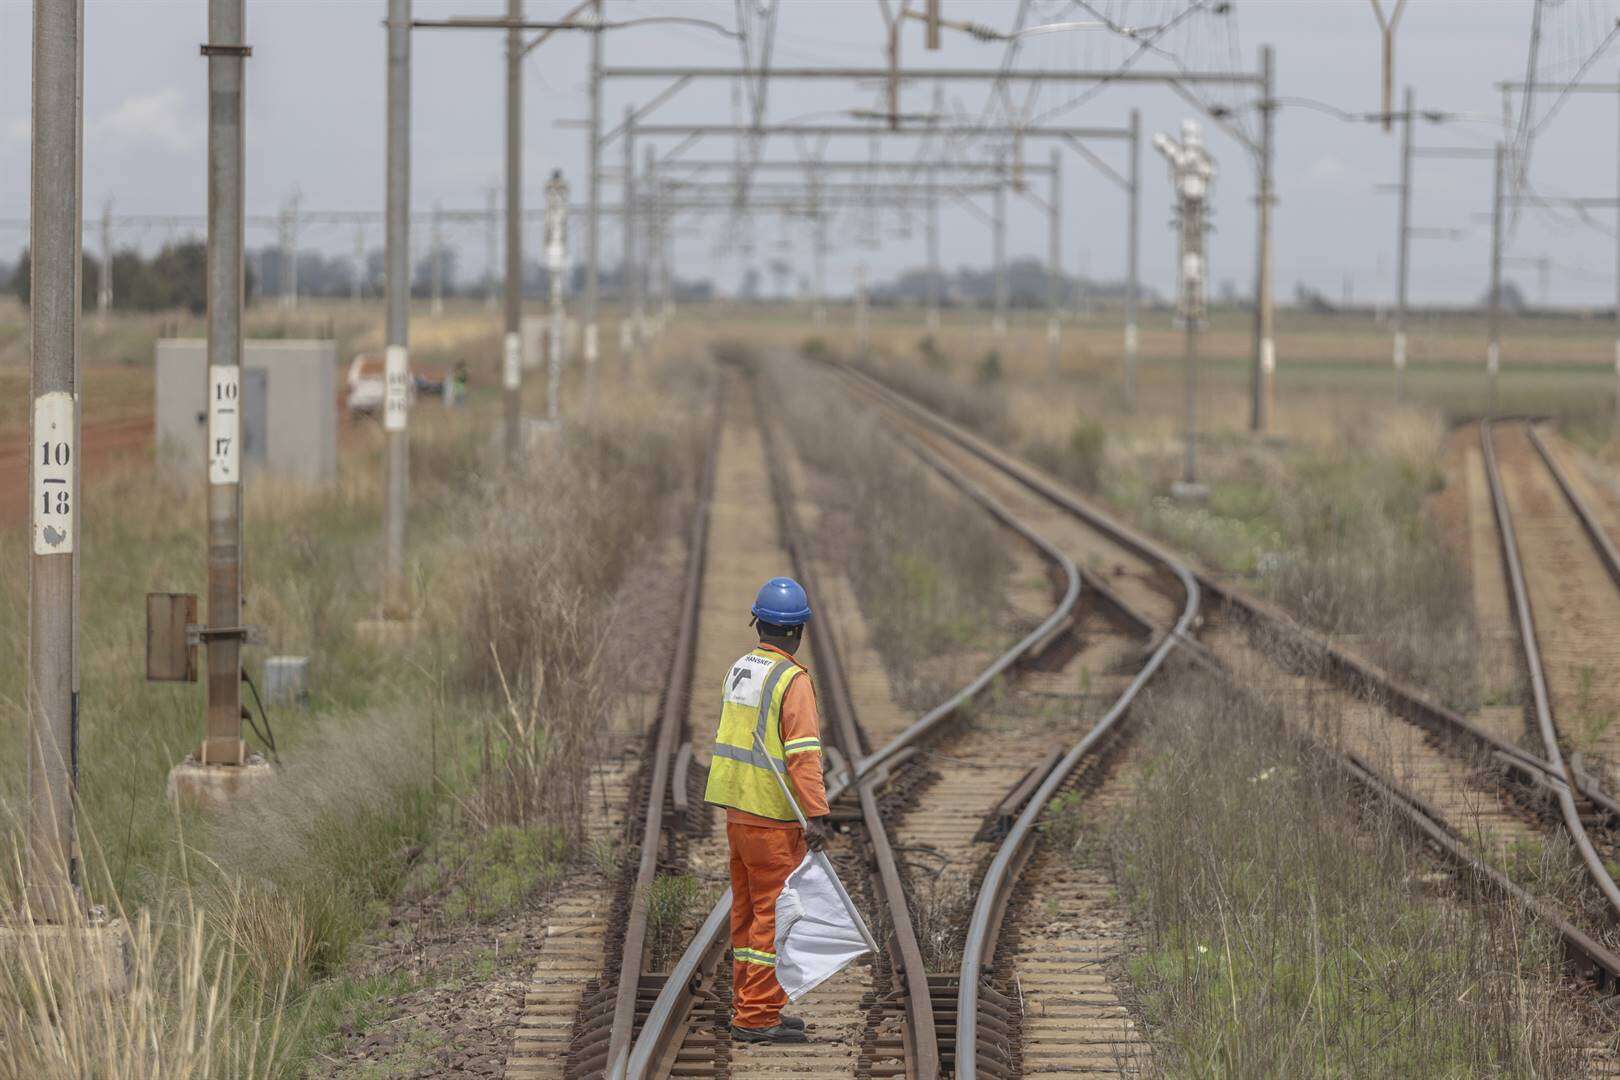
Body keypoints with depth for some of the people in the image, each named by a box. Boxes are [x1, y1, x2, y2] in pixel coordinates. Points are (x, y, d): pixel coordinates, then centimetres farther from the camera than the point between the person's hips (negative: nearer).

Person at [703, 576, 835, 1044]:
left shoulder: (738, 670, 10)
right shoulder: (793, 680, -15)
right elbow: (804, 752, -22)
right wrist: (817, 814, -24)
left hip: (737, 810, 8)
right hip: (774, 818, -8)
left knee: (748, 913, 15)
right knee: (774, 914, -5)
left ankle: (750, 1006, 21)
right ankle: (757, 1017, -6)